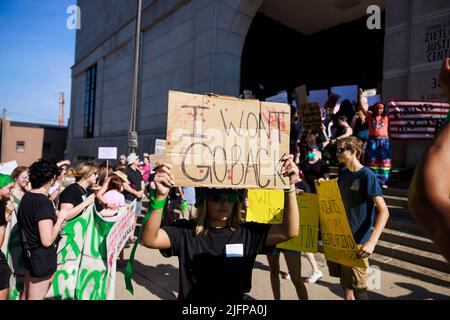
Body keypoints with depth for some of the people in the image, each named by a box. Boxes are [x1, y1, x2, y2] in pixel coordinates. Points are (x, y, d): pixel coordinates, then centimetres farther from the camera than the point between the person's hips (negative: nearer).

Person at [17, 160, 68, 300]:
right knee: (35, 297, 6)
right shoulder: (44, 203, -26)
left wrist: (53, 216, 5)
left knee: (26, 295, 22)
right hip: (42, 258, -9)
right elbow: (47, 240, -27)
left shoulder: (26, 197, 1)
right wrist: (60, 218, -16)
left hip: (30, 254, 9)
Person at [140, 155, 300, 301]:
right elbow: (149, 239, -23)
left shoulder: (247, 232, -5)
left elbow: (290, 231, -14)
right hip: (190, 298, -1)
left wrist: (290, 187, -25)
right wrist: (160, 196, -37)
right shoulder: (185, 231, -9)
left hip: (235, 298, 1)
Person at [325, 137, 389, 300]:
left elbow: (384, 211, -22)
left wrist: (372, 242, -31)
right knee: (344, 281, 20)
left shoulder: (367, 176, -17)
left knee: (358, 288, 4)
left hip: (358, 240, -7)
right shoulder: (343, 173, 6)